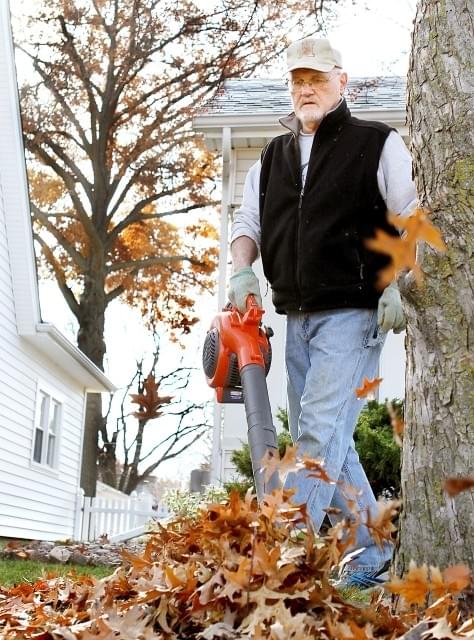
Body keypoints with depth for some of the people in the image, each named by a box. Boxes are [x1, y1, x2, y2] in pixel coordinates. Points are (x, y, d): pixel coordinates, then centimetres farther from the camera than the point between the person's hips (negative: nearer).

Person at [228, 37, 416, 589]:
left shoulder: (377, 144, 1)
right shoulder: (273, 156, 16)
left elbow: (412, 220, -4)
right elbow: (247, 221, 20)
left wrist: (400, 285, -15)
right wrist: (242, 271, 2)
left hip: (353, 314, -6)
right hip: (297, 317, 7)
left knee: (319, 430, -16)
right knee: (327, 441, 9)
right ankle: (375, 554, 21)